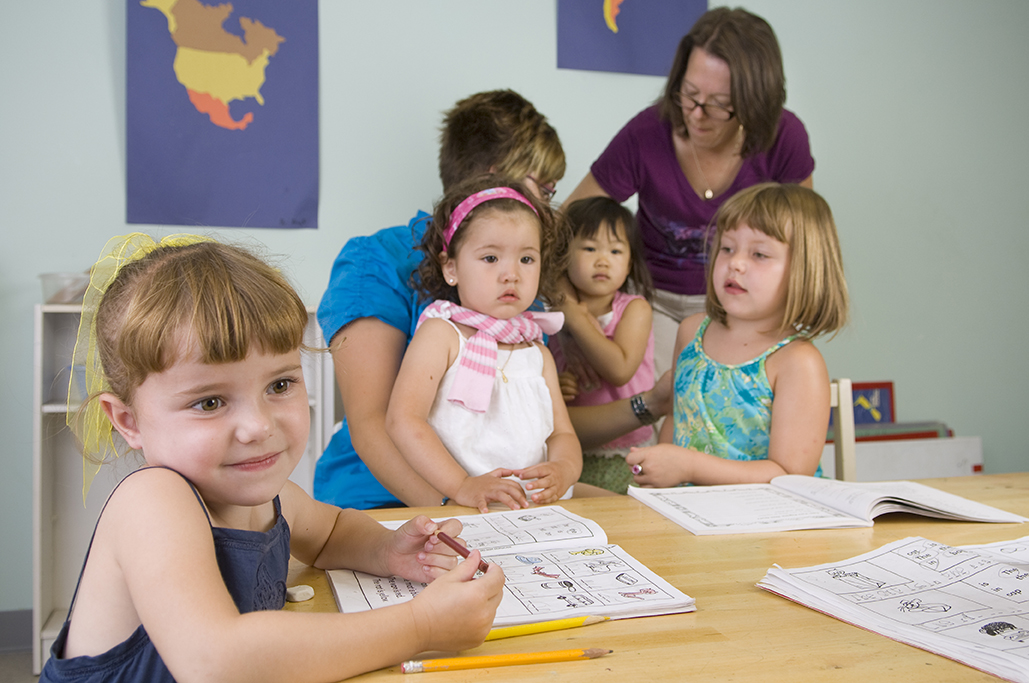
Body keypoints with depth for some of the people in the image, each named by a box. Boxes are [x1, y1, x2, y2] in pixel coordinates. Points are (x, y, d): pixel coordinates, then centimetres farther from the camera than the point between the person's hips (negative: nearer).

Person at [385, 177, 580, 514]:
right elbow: (402, 420, -11)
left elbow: (562, 433, 14)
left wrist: (562, 469, -9)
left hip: (534, 512, 5)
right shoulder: (440, 334, 0)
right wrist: (462, 486, -21)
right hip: (457, 512, -5)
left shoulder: (538, 353, 18)